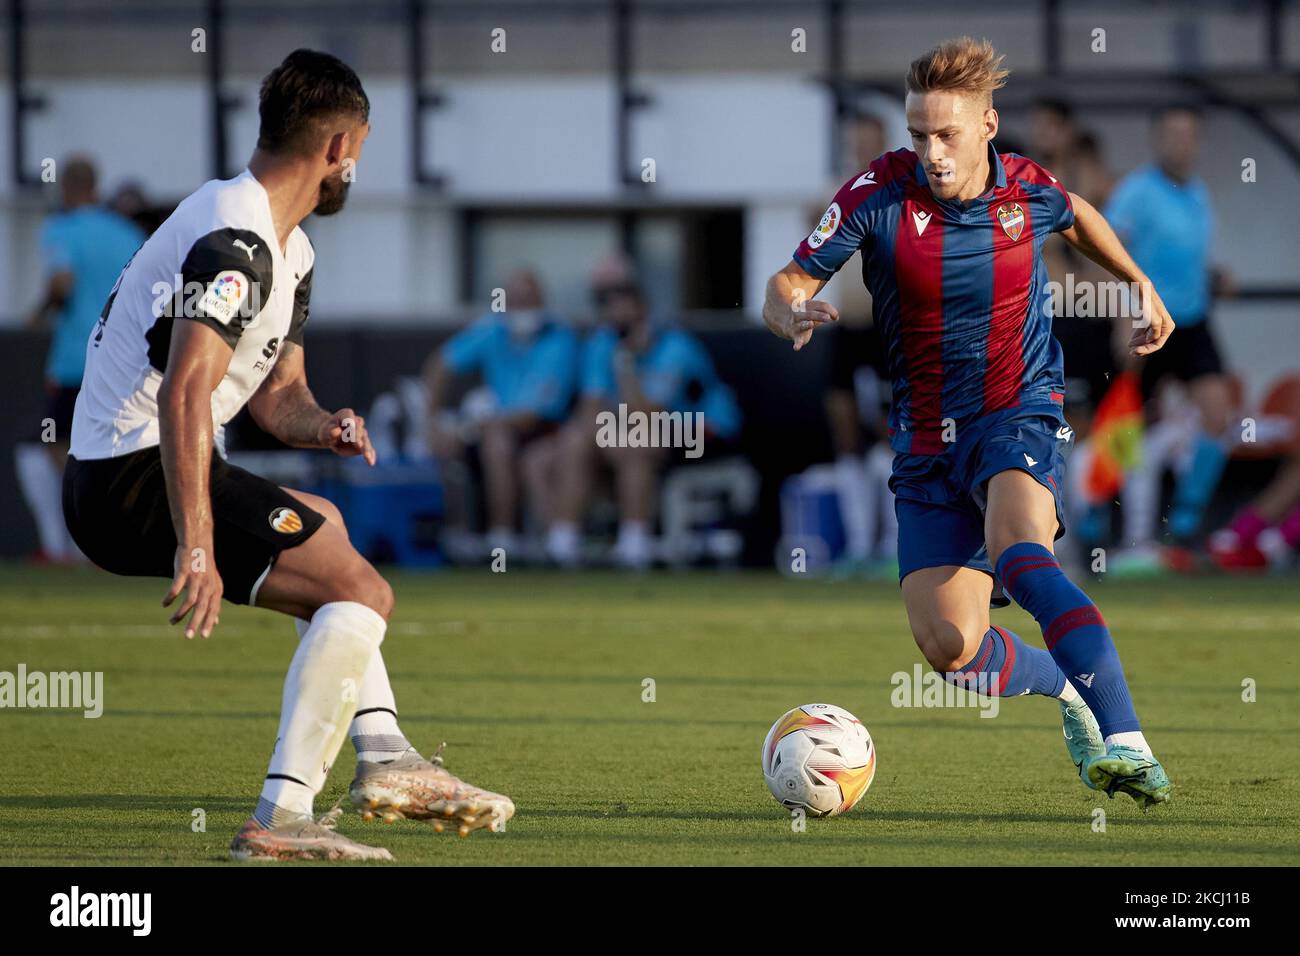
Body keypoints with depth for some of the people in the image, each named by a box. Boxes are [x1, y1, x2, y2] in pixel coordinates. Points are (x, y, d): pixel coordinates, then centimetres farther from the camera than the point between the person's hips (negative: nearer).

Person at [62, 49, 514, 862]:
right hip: (133, 480, -11)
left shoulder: (289, 252, 17)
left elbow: (276, 393, 21)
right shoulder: (236, 242, -17)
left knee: (322, 526, 32)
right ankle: (281, 818, -23)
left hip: (104, 476, 11)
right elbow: (184, 395, -29)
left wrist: (323, 426, -3)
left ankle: (383, 757, 23)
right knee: (360, 589, -16)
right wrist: (196, 547, -35)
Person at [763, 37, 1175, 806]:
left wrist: (1139, 282, 19)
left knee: (1017, 552, -35)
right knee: (949, 648, -8)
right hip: (928, 439, 2)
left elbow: (1078, 218, 22)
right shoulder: (880, 193, -10)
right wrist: (797, 316, -30)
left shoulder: (1030, 190, -5)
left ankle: (1125, 743, -45)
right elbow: (786, 286, -9)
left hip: (1021, 416, -2)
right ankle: (1076, 694, 24)